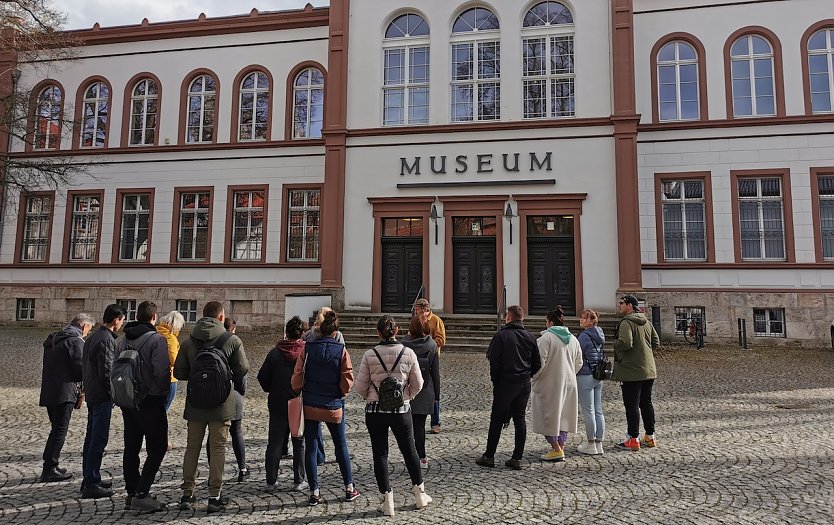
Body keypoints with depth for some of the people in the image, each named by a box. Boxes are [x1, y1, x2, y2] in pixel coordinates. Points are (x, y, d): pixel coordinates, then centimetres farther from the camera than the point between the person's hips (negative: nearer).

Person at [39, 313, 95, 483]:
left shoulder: (52, 338, 16)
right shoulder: (76, 341, -13)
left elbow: (51, 365, 21)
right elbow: (81, 368, -18)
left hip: (49, 391, 9)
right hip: (65, 392, -9)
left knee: (56, 429, 17)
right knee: (60, 431, -2)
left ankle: (49, 467, 23)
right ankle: (50, 470, 1)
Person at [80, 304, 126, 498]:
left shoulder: (92, 337, 14)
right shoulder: (106, 340, -17)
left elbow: (85, 367, 20)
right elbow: (107, 371, -21)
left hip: (91, 394, 10)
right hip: (102, 396, -10)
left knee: (91, 438, 16)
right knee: (99, 439, -5)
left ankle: (89, 480, 26)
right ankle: (91, 484, -1)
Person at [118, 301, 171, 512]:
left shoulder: (122, 340, 8)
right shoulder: (156, 339, -14)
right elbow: (162, 372, -20)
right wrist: (164, 392, -3)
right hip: (151, 401, -7)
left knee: (131, 448, 14)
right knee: (157, 448, 0)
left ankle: (132, 492, 21)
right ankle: (141, 494, -6)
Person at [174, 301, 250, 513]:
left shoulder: (188, 342, 0)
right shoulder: (232, 340, -9)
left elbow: (179, 372, 1)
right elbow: (242, 370, -7)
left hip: (195, 404, 3)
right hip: (221, 404, -3)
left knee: (192, 448, 15)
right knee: (218, 449, 6)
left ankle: (188, 494, 21)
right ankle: (215, 497, 10)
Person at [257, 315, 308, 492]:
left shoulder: (275, 352, -3)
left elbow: (262, 376, -1)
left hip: (278, 405, 2)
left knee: (274, 443, 11)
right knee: (300, 443, 9)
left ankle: (271, 481, 15)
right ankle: (299, 481, 13)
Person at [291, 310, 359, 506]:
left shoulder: (307, 349, -7)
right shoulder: (341, 351, -11)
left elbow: (297, 378, -6)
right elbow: (348, 382, -11)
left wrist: (299, 393, 13)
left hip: (310, 405, 1)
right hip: (334, 405, 0)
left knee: (311, 448, 10)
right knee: (341, 446, 15)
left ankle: (314, 492, 13)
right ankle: (349, 488, 22)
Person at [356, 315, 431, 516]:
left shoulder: (369, 355, -10)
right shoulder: (408, 353, -8)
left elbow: (360, 387, -4)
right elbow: (417, 384, -1)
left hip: (375, 411, -1)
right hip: (402, 410, 1)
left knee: (380, 454, 11)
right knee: (409, 451, 18)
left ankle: (387, 501, 16)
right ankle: (420, 494, 32)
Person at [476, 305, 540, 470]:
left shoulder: (501, 335, -9)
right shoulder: (530, 337, 6)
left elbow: (493, 361, -13)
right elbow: (537, 364, 8)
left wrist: (495, 380, 0)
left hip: (505, 384, -4)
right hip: (524, 385, 4)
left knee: (497, 420, 4)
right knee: (520, 419, 9)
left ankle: (489, 456, 10)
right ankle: (517, 458, 11)